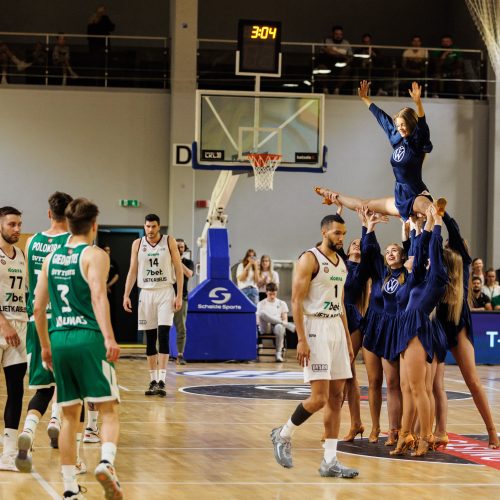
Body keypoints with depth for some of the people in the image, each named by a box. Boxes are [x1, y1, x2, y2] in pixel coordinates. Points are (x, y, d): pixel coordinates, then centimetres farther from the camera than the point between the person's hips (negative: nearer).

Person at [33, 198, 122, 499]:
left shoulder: (52, 257, 14)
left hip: (59, 339, 5)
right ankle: (106, 462, -26)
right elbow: (98, 296, -18)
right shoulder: (94, 255, -3)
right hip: (89, 338, -5)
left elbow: (38, 307, 15)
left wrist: (45, 345, 24)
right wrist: (109, 337, -25)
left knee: (70, 416, 12)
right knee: (109, 410, 0)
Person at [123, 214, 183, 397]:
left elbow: (178, 269, -1)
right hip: (146, 293, 3)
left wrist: (179, 295, -8)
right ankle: (153, 381, 12)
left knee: (163, 336, -13)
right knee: (150, 339, 5)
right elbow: (132, 271, 7)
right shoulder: (138, 244, 5)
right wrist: (126, 295, -2)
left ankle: (161, 381, -17)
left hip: (166, 292, -3)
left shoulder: (169, 241, -1)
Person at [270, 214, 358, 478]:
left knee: (336, 397, 4)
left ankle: (330, 461, 6)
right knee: (319, 397, -13)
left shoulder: (341, 263, 15)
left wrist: (348, 339, 16)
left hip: (337, 329, 8)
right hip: (315, 329, -8)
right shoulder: (309, 259, -9)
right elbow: (296, 301, -14)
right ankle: (283, 435, 11)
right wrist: (301, 340, -20)